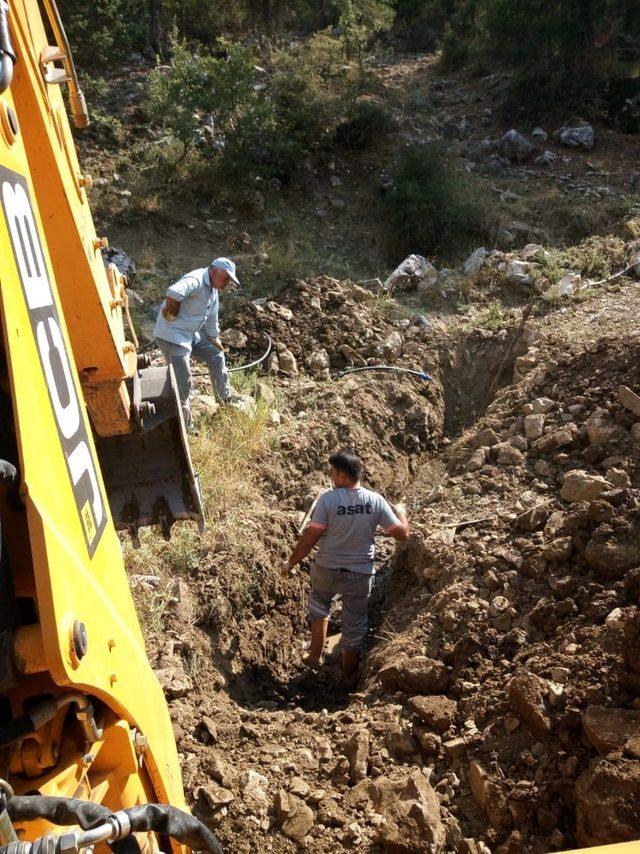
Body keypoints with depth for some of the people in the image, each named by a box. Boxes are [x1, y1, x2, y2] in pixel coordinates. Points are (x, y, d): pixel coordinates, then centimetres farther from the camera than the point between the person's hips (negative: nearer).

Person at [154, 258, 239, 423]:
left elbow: (212, 321, 22)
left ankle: (227, 399, 36)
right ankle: (182, 421, 8)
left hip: (192, 334, 10)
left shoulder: (213, 291, 10)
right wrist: (171, 312, -26)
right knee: (183, 381, -7)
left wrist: (216, 341, 26)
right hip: (172, 335, -10)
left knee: (216, 356, 18)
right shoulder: (196, 280, -24)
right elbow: (173, 293, -44)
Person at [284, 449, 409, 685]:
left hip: (328, 570, -1)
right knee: (355, 625, 18)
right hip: (360, 574, 1)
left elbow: (310, 537, -17)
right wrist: (401, 512, 14)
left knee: (319, 608, 31)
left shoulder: (328, 499, -19)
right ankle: (348, 676, 34)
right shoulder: (376, 501, -13)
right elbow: (402, 533, -7)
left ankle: (315, 656, 39)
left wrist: (291, 562, -3)